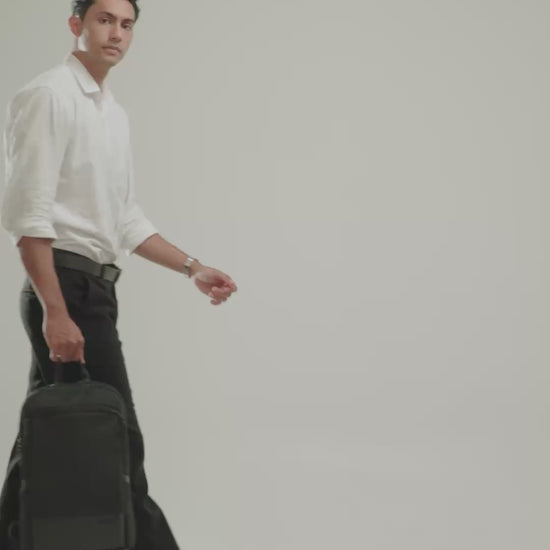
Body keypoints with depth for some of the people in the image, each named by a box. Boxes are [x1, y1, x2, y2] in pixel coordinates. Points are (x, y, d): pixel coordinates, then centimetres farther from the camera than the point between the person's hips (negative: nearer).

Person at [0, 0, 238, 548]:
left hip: (89, 289, 9)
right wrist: (56, 311, -24)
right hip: (67, 287, -9)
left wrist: (193, 268, 13)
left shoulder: (115, 113, 18)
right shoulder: (49, 95, -10)